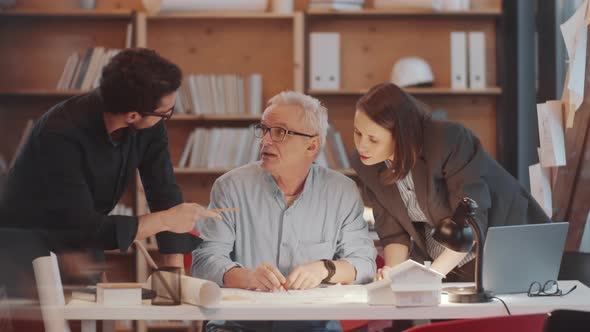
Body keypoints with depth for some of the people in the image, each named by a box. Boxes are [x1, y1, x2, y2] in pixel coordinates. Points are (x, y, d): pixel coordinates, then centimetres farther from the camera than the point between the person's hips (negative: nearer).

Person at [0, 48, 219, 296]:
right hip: (28, 244, -5)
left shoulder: (150, 126, -15)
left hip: (83, 239, 6)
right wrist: (164, 220, -34)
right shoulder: (62, 135, -33)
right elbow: (85, 227, -34)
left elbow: (165, 193, -12)